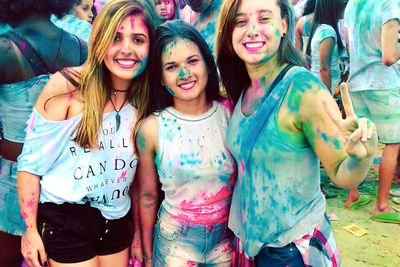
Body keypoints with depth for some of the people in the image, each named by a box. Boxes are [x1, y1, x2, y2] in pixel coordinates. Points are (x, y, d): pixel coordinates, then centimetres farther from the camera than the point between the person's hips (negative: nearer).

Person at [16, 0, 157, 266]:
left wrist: (142, 233, 9)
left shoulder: (146, 97, -4)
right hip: (64, 221, -4)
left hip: (116, 222, 4)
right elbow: (31, 162, -11)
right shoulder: (67, 87, -17)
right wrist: (31, 230, -9)